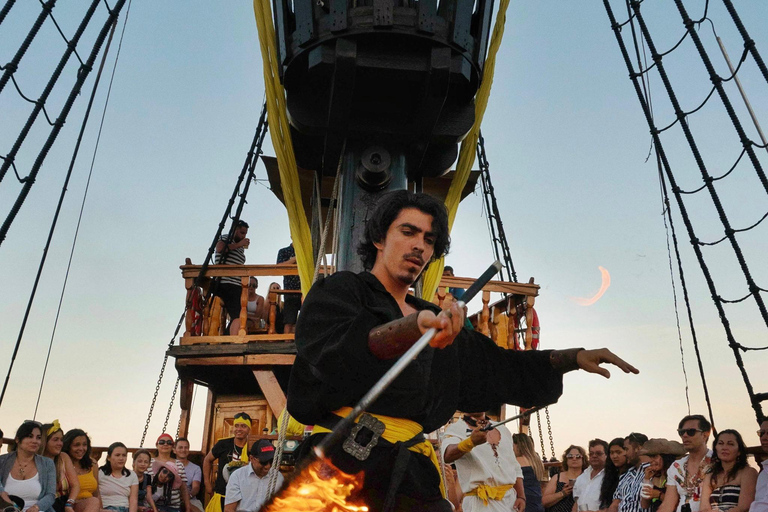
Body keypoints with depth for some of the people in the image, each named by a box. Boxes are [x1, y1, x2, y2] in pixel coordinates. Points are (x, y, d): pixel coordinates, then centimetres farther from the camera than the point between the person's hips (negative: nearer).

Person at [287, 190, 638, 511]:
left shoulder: (440, 325, 26)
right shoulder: (340, 291, 6)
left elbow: (498, 367, 28)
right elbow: (336, 350, -15)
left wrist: (573, 357, 18)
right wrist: (414, 326, -32)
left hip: (410, 468, 6)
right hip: (348, 454, -5)